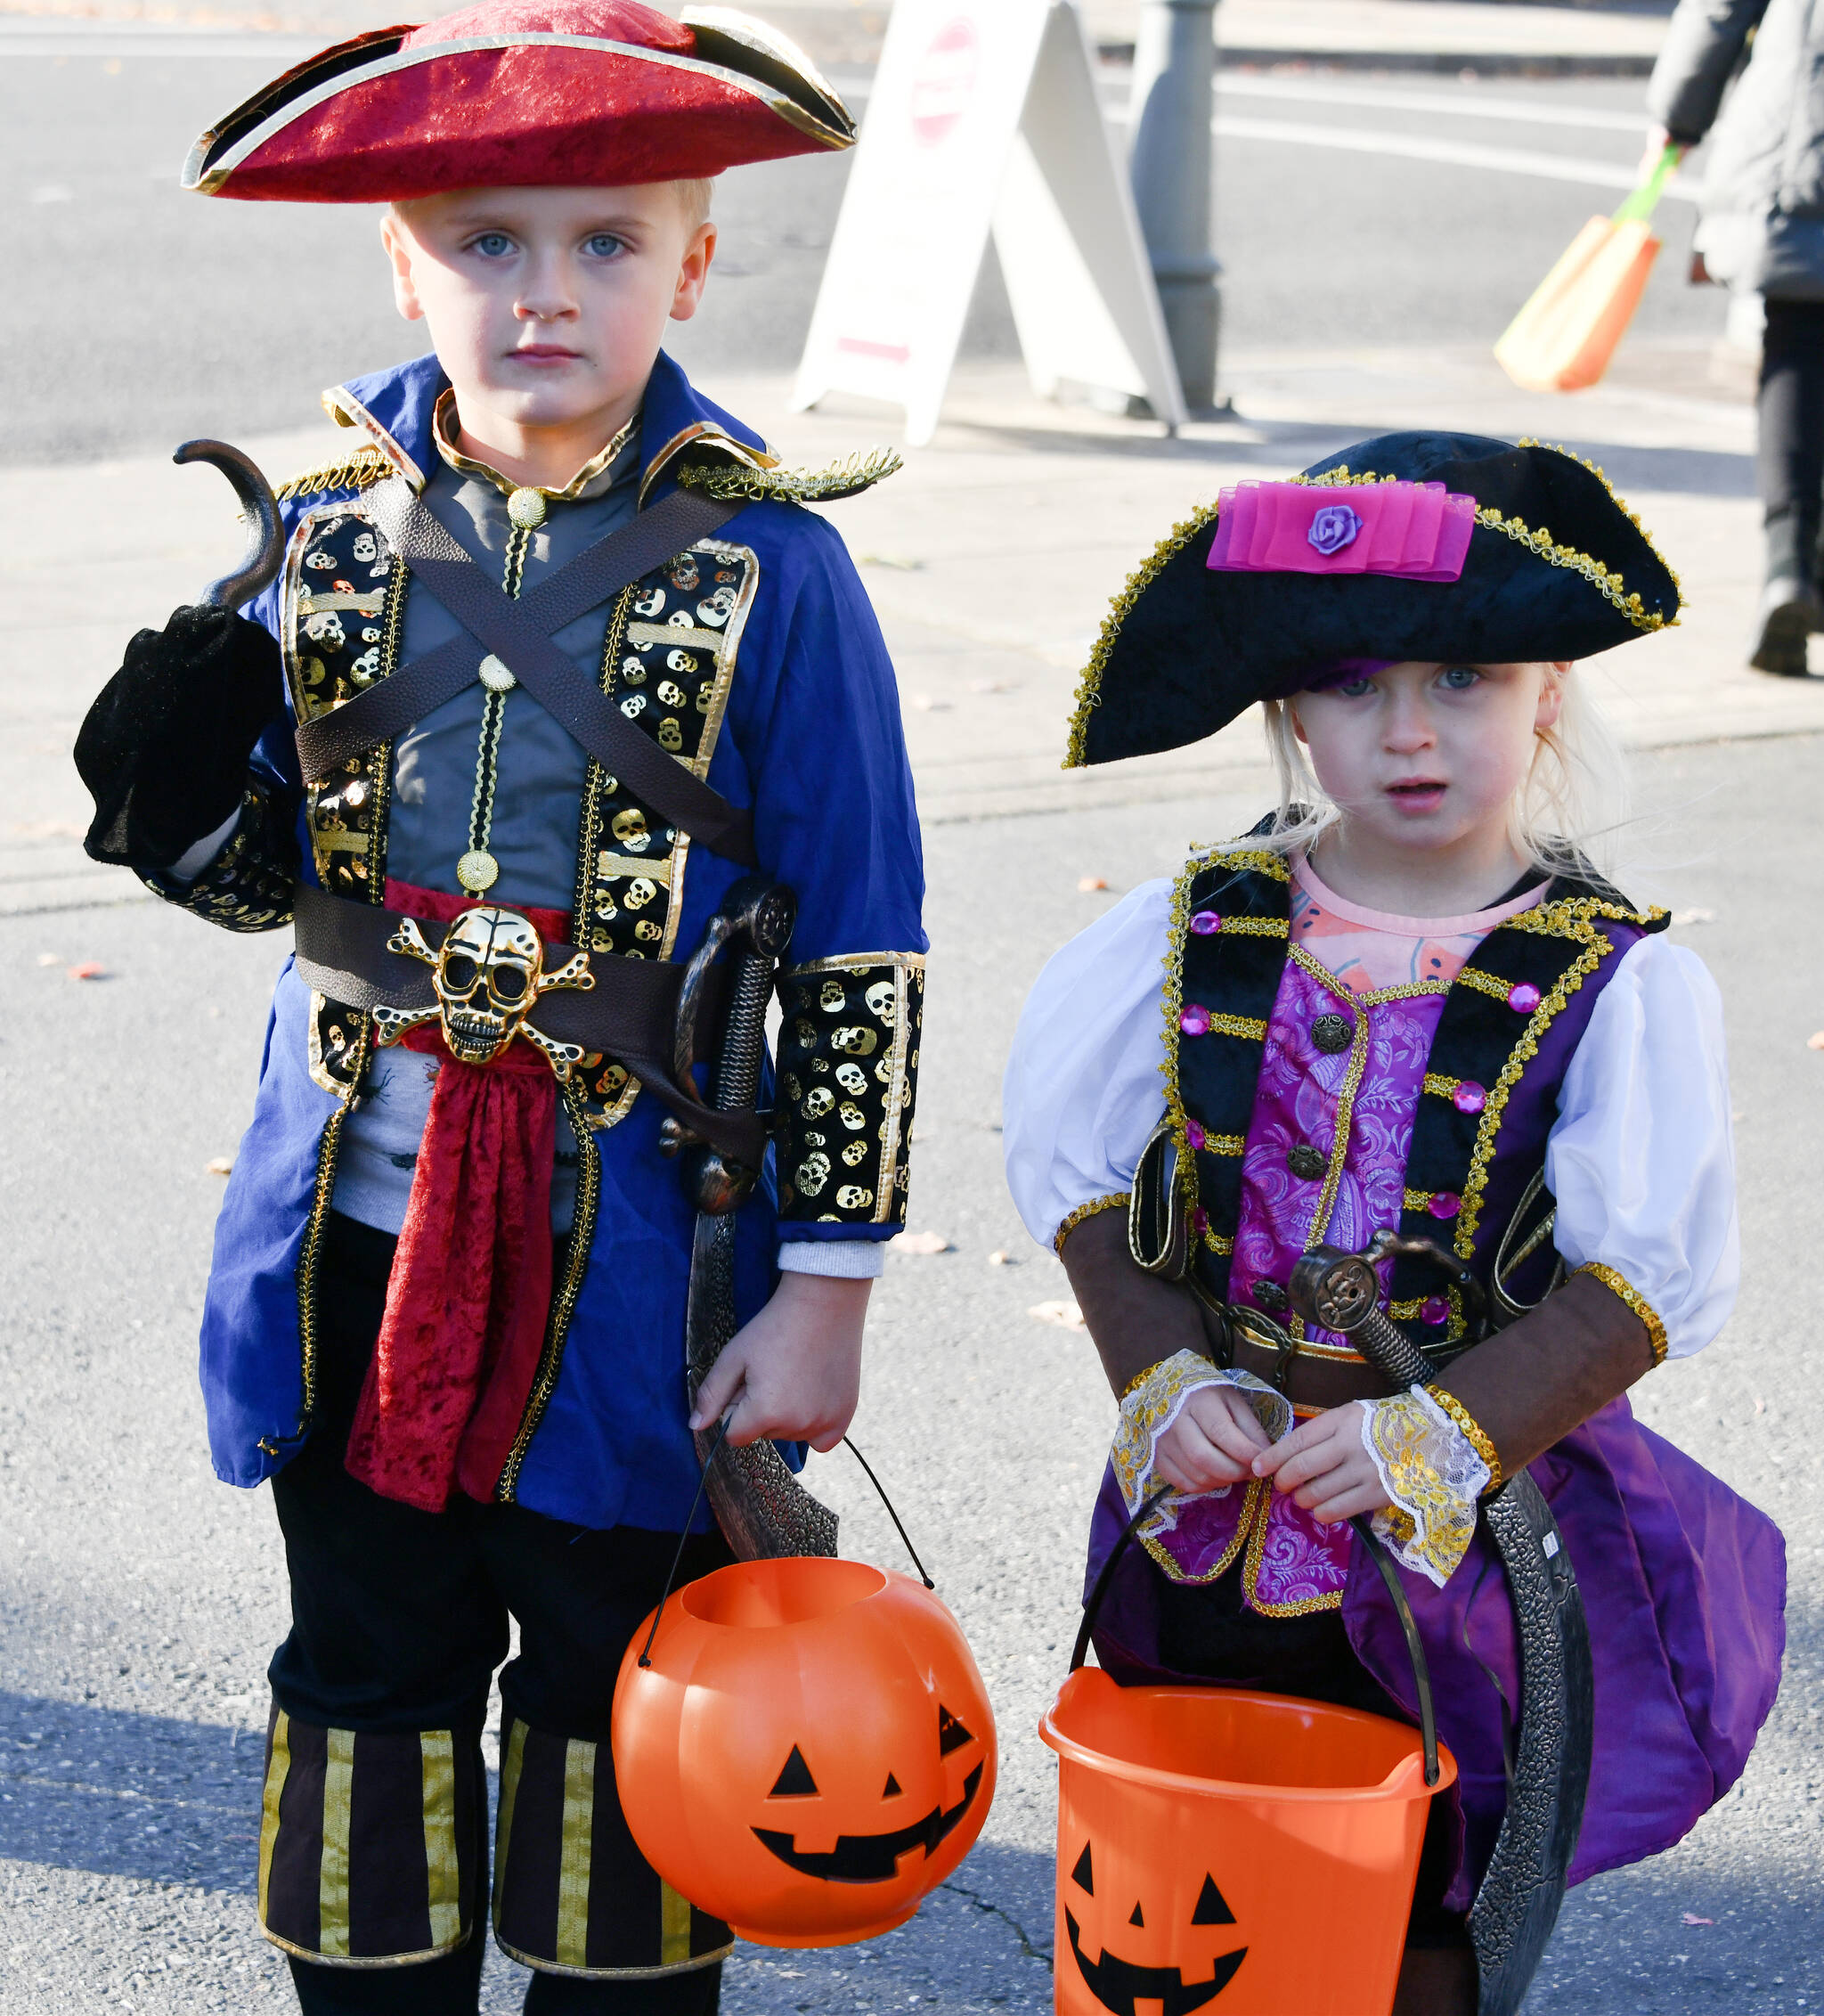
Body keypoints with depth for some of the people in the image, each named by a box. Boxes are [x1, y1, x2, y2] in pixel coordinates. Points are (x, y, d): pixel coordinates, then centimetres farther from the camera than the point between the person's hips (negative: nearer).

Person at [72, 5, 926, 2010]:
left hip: (634, 1245, -3)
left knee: (618, 1682, 12)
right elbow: (268, 876, 9)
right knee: (369, 1672, 16)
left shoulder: (766, 567, -11)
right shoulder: (328, 522, -1)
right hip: (360, 1226, 3)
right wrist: (176, 777, -14)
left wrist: (825, 1287, -8)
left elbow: (861, 960, -7)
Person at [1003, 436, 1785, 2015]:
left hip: (1462, 1543, -2)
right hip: (1205, 1526, 3)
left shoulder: (1620, 986, -11)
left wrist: (1444, 1432, -24)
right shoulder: (1192, 936, -3)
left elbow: (1641, 1282, -13)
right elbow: (1085, 1168, 3)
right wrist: (1166, 1377, -11)